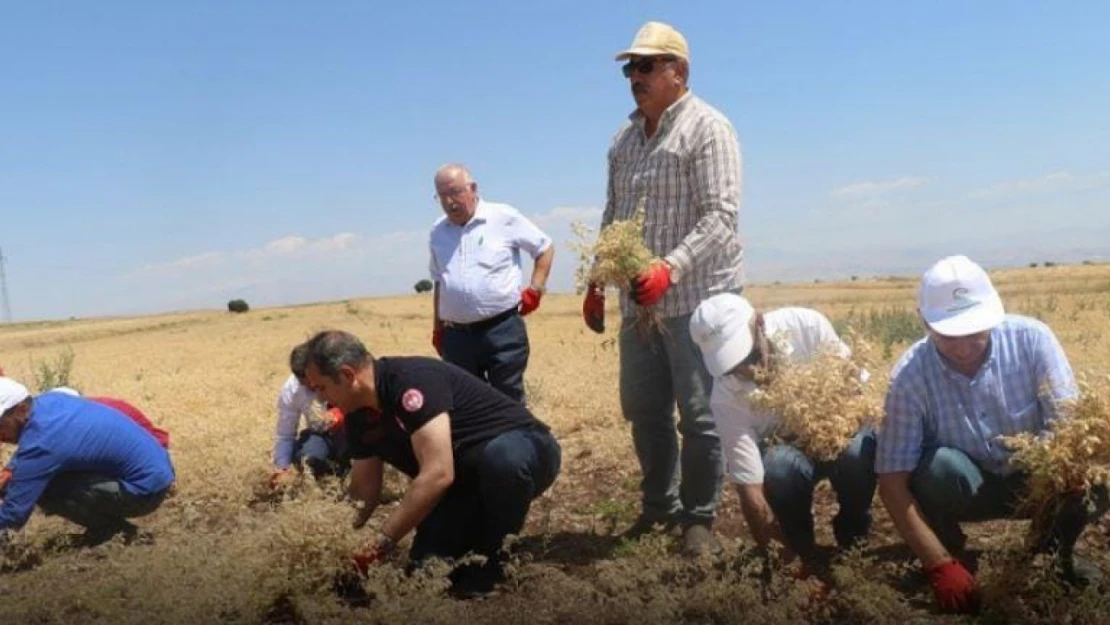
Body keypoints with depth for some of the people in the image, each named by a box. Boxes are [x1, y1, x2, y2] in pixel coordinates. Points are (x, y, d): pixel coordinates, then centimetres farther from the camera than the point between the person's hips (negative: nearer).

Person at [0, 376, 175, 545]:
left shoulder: (40, 443, -23)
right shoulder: (48, 401, 1)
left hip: (146, 489, -9)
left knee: (44, 490, -16)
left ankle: (112, 530, -1)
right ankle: (110, 525, 16)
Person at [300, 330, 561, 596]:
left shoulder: (411, 380, -29)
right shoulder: (360, 417, -1)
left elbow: (438, 474, -36)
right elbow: (364, 491, 6)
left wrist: (382, 541, -31)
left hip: (522, 447, -7)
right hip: (468, 481, 7)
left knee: (502, 458, -42)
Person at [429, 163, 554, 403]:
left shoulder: (504, 217, -3)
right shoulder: (438, 232, 10)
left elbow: (545, 248, 6)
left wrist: (535, 289, -3)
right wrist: (437, 328, 19)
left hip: (502, 329, -4)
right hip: (456, 335, 4)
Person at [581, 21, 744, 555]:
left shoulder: (707, 128, -7)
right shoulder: (624, 140, 15)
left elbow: (720, 216, -17)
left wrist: (670, 268, -29)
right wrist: (596, 283, 15)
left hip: (698, 298, -7)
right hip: (638, 302, 7)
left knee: (699, 415, 0)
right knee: (642, 410, 13)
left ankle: (698, 518, 15)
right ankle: (658, 505, 29)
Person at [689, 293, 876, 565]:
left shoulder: (808, 325, -27)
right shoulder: (726, 397, -30)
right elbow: (750, 489, -29)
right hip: (783, 449, -1)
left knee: (858, 451, -33)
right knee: (781, 467, -36)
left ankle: (853, 541, -2)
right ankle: (802, 552, -5)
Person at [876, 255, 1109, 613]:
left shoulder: (1031, 338, -21)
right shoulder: (911, 375, -24)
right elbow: (892, 480, -25)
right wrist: (940, 565, -32)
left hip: (1033, 480, 2)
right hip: (964, 486, -2)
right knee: (941, 466, -34)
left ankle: (1055, 552, 5)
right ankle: (948, 552, -3)